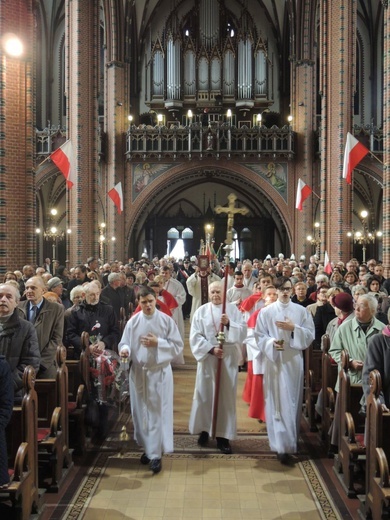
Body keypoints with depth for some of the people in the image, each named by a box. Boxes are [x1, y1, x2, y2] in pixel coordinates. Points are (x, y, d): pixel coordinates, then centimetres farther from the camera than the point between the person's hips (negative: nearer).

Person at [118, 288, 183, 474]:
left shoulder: (166, 320, -5)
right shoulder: (132, 322, 0)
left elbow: (178, 345, -5)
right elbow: (125, 342, 3)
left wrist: (158, 343, -18)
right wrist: (125, 349, -20)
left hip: (159, 372, -2)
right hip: (138, 372, 3)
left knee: (158, 413, -2)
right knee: (141, 412, 11)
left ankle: (156, 454, 4)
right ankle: (148, 447, 29)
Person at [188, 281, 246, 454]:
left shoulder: (233, 309, 2)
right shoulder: (201, 311, 1)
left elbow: (243, 332, -6)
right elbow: (195, 336, -5)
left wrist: (229, 323, -21)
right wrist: (211, 349, -16)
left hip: (228, 359, 0)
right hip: (207, 358, 0)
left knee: (226, 396, 2)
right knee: (205, 394, 6)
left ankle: (223, 436, 9)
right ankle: (204, 430, 23)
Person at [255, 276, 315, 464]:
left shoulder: (301, 311, 3)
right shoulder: (266, 312, 0)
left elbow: (310, 335, 0)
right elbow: (259, 337, 0)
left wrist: (293, 328, -14)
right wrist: (272, 342, -18)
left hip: (294, 361, 2)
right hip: (274, 361, -1)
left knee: (293, 402, 8)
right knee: (278, 403, -2)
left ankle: (290, 440, 25)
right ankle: (283, 445, 3)